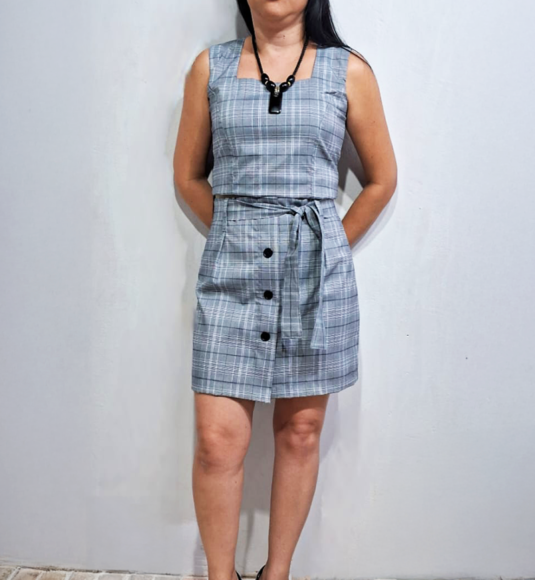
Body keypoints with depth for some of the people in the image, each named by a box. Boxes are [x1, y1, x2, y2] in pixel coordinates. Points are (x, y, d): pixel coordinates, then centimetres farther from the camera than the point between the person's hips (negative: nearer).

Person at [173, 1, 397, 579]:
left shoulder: (348, 70, 6)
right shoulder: (211, 66, 9)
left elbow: (382, 179, 11)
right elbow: (188, 176, 14)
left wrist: (330, 247, 9)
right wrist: (241, 234, 9)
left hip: (316, 271, 0)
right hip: (230, 269, 1)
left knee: (300, 431, 8)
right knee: (218, 439, -1)